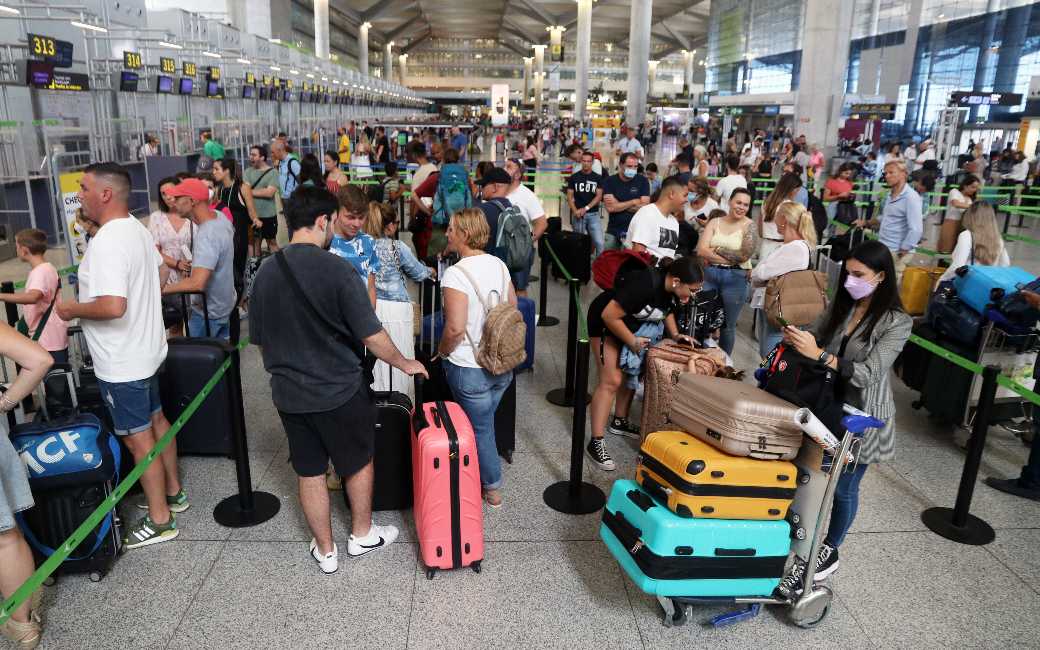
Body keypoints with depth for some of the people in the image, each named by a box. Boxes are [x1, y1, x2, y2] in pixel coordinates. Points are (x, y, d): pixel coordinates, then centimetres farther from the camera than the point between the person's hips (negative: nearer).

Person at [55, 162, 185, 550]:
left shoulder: (107, 242, -25)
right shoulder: (138, 229, 5)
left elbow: (113, 306, -35)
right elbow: (156, 270, 22)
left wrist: (72, 309, -18)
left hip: (121, 364, -10)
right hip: (146, 349, 10)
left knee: (139, 439, 2)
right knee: (155, 420, 21)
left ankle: (159, 521, 14)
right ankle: (172, 492, 37)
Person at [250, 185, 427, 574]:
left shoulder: (265, 274, -3)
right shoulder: (337, 269, -20)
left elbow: (259, 341, 7)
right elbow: (372, 337, -18)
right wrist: (404, 363, -1)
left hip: (289, 394, 5)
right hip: (340, 390, -4)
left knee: (309, 472, 16)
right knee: (359, 462, 18)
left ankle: (325, 551, 30)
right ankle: (362, 535, 36)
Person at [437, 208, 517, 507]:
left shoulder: (455, 274, -21)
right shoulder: (499, 264, 1)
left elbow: (455, 328, -25)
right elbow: (513, 308, 10)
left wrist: (442, 351, -7)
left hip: (470, 369, -6)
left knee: (480, 429, 11)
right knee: (483, 422, 23)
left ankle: (492, 488, 26)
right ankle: (487, 477, 38)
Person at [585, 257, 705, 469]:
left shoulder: (672, 288, -11)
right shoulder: (644, 284, -36)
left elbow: (666, 309, 13)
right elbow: (609, 315, -31)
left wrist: (675, 334, -2)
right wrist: (632, 342, -22)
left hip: (633, 325, 8)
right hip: (606, 323, -8)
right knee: (611, 381, -13)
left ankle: (619, 422, 29)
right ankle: (595, 443, -10)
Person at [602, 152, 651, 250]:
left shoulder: (642, 181, -1)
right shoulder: (609, 181, -1)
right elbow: (610, 207, -13)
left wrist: (618, 205, -12)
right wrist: (634, 202, -8)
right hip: (613, 231, 1)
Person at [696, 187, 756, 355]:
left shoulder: (749, 225, 0)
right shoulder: (715, 222, 6)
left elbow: (745, 254, -12)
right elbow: (701, 250, -7)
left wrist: (717, 249, -7)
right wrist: (732, 258, -12)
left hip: (735, 278, -2)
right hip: (709, 275, 2)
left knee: (728, 325, 10)